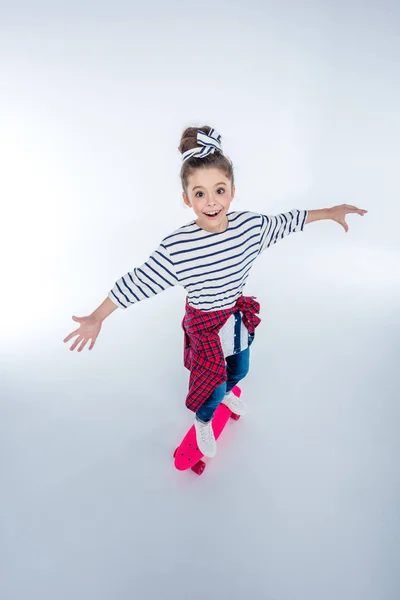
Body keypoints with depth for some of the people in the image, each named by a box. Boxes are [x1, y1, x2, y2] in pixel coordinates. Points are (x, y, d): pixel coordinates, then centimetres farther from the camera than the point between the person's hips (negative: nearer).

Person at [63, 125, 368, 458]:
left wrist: (329, 212, 10)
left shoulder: (250, 225, -18)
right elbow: (136, 283, -21)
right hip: (205, 325, -5)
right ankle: (203, 420, 48)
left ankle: (226, 392, 66)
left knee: (239, 371, 27)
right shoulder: (175, 246, -30)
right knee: (213, 385, 10)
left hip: (239, 316, 5)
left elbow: (286, 222, 1)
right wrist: (96, 318, -17)